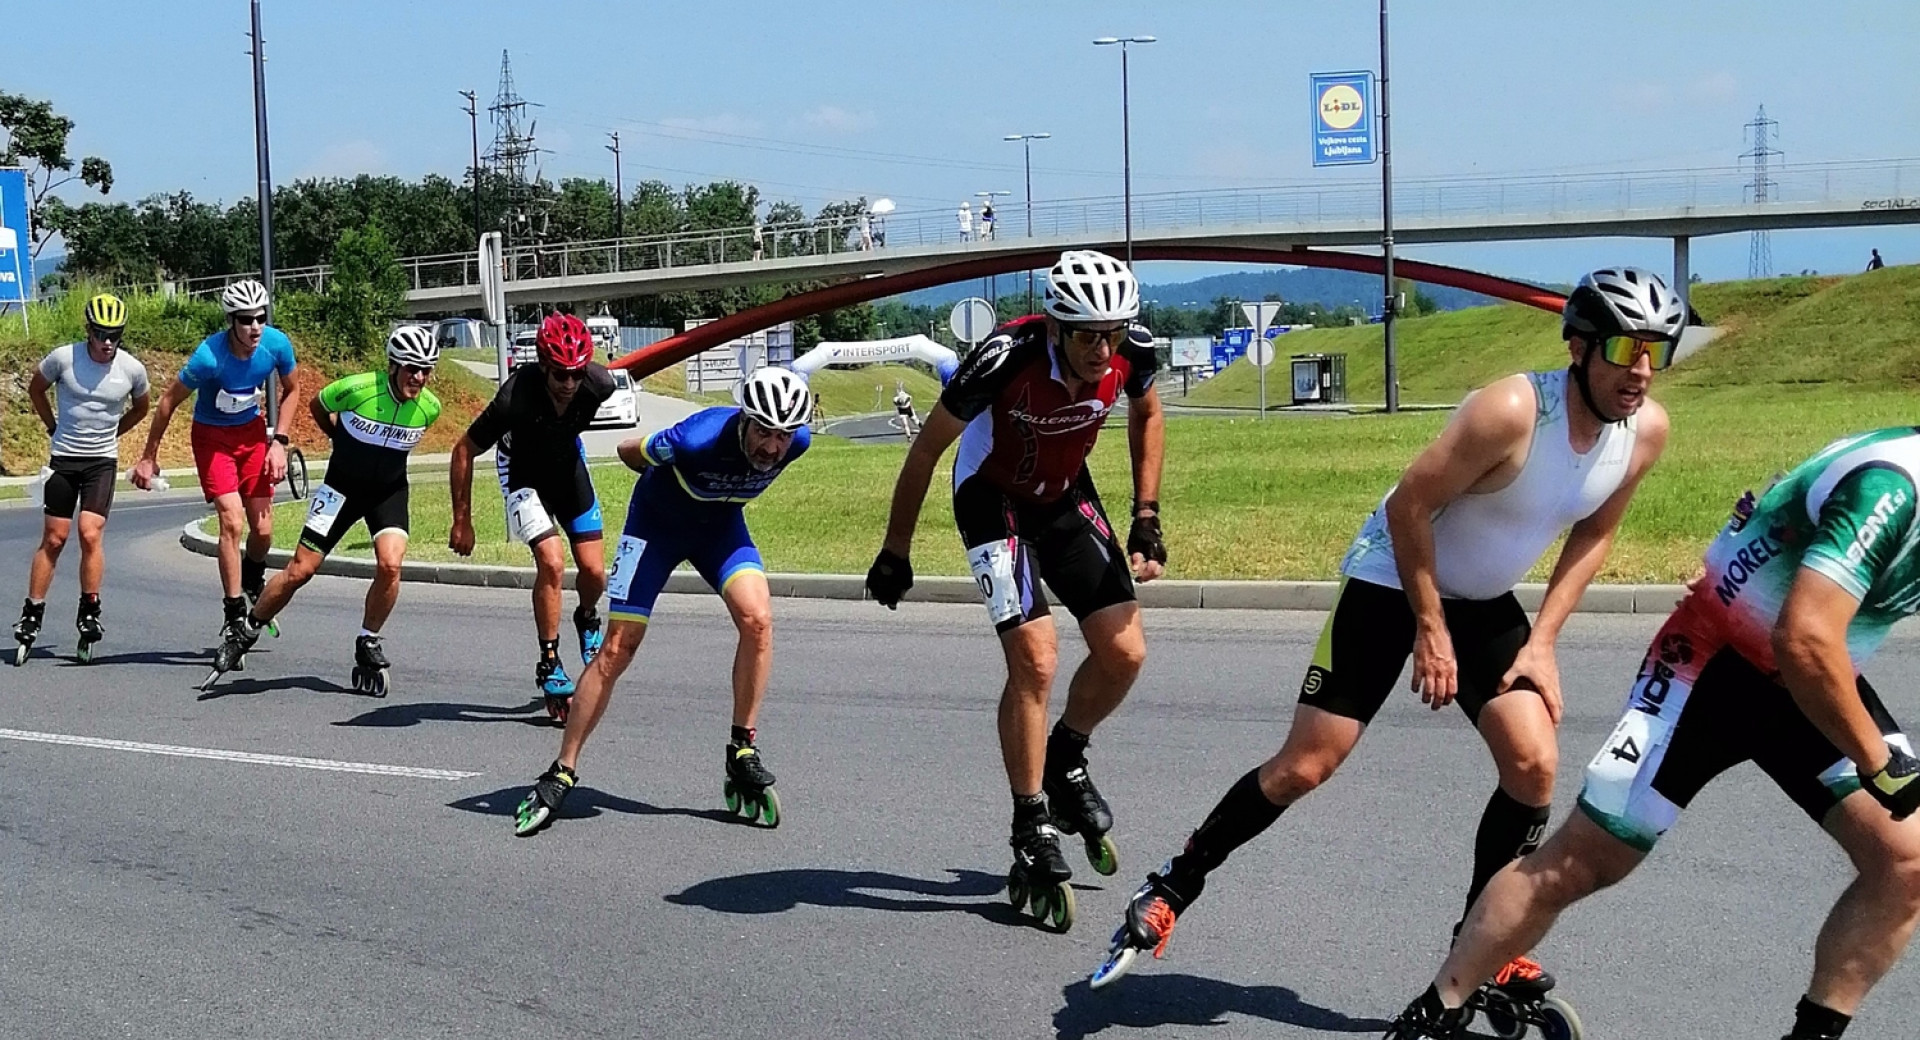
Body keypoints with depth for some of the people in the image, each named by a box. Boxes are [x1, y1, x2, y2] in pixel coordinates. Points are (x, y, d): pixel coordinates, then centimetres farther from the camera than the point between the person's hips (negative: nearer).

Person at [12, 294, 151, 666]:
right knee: (53, 539, 3)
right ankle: (31, 618, 13)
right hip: (64, 458, 0)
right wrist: (53, 428, 10)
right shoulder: (63, 358, -11)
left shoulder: (132, 369, -8)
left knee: (91, 535, -13)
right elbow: (35, 389, 10)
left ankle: (89, 615, 0)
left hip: (103, 461, 0)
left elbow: (141, 408, 15)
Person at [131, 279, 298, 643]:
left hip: (252, 431, 4)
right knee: (232, 522, -18)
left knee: (263, 528, 1)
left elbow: (291, 388, 2)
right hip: (213, 436, -4)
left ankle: (253, 581, 35)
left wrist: (279, 441, -6)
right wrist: (148, 457, -8)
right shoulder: (209, 356, -30)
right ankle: (234, 616, -9)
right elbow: (169, 401, -15)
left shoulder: (277, 344, -19)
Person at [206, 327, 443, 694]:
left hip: (389, 490, 1)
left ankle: (368, 645, -2)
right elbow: (317, 406, 1)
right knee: (300, 570, -3)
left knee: (390, 564, -23)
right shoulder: (357, 388, -23)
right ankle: (245, 633, 18)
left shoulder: (430, 408, -14)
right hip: (343, 486, -1)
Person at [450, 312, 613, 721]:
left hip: (567, 463, 3)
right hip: (522, 470, -3)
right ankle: (549, 664, -6)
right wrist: (462, 521, -18)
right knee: (551, 562, -21)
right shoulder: (516, 397, -37)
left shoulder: (598, 385, -29)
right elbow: (464, 451, -22)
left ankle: (587, 620, 34)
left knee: (594, 571, -2)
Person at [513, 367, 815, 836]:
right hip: (658, 520, -3)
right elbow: (629, 451, -16)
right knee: (618, 649, -7)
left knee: (757, 617, -23)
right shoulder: (698, 439, -37)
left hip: (721, 524, 3)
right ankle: (560, 775, 4)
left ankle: (742, 753, -9)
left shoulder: (797, 442, -25)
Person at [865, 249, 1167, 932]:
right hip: (994, 499, -5)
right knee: (1036, 659, -18)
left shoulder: (1133, 350, -22)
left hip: (1066, 496, 5)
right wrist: (895, 553, -11)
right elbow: (927, 448, -19)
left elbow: (1146, 415, 5)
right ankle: (1032, 836, -6)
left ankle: (1065, 765, 24)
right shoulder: (1008, 359, -34)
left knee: (1124, 652, -5)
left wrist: (1146, 516, 0)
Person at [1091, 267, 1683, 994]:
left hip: (1484, 601, 6)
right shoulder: (1512, 411, -31)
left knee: (1533, 764, -11)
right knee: (1303, 768, -7)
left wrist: (1542, 640, -3)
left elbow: (1593, 535, 4)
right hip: (1394, 581, -5)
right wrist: (1429, 628, -17)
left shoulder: (1646, 430, -11)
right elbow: (1409, 506, -23)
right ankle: (1171, 888, 12)